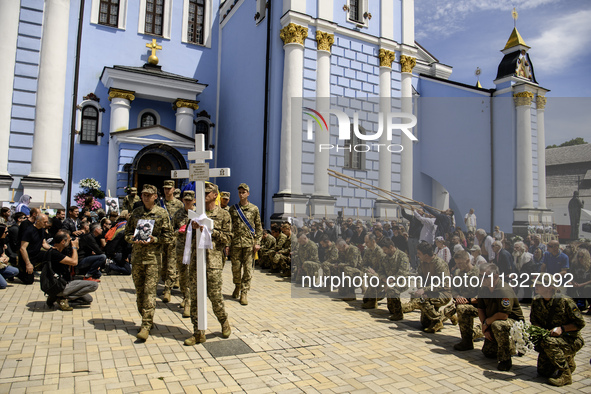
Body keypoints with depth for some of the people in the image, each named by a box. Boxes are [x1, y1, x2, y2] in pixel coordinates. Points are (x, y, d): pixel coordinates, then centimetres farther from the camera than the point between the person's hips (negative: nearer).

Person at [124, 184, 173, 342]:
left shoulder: (162, 213, 0)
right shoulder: (135, 212, 11)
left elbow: (168, 235, 0)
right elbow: (127, 232, 15)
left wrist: (154, 239, -16)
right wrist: (132, 238, -7)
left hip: (153, 256, -4)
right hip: (136, 256, 5)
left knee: (149, 290, -7)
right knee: (139, 290, 11)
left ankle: (146, 325, -4)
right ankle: (146, 319, 26)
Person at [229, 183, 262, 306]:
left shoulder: (254, 208, 4)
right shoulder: (233, 209, 8)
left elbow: (258, 227, 6)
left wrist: (257, 243, -2)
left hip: (249, 243, -1)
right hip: (235, 242, 1)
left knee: (247, 269, 0)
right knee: (236, 267, 8)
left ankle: (244, 293, 8)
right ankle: (237, 286, 33)